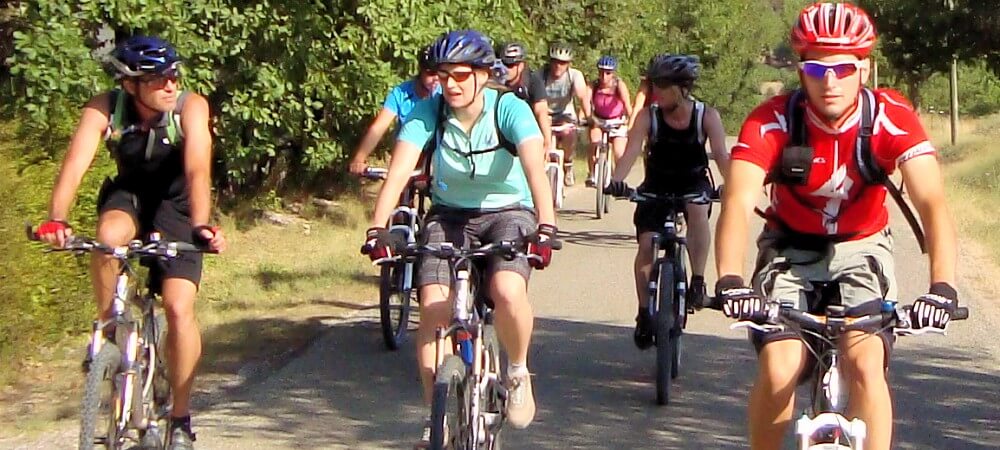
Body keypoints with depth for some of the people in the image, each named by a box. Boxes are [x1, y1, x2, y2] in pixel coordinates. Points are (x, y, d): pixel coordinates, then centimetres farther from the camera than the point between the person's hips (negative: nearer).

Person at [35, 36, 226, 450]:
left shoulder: (190, 107, -27)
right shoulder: (105, 109, -23)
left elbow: (198, 169, -38)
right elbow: (75, 164, -35)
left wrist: (201, 225, -55)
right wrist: (56, 219, -52)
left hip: (175, 204, -1)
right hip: (128, 195, 1)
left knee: (179, 308, -15)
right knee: (110, 234, -36)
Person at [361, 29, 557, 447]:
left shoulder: (510, 110, -20)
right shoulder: (427, 112, -15)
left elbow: (535, 169, -33)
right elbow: (399, 171, -25)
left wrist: (545, 228, -48)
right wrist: (377, 229, -39)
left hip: (508, 212, -2)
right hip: (449, 215, 2)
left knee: (508, 291, -31)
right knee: (433, 308, -16)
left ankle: (518, 371, -1)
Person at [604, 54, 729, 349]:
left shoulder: (707, 117, -17)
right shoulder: (648, 117, -17)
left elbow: (721, 154, -27)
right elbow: (632, 150, -29)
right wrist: (617, 180, -48)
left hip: (694, 182, -1)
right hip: (657, 185, 1)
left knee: (698, 212, -34)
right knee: (646, 244, -12)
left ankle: (698, 280, -21)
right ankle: (644, 313, 3)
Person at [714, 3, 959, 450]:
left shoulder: (893, 118, -24)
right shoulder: (773, 121, -24)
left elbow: (931, 202, -32)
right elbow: (738, 201, -34)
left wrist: (942, 287, -46)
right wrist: (730, 281, -51)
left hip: (860, 247, 0)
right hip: (791, 248, 0)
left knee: (866, 366, -20)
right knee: (777, 373, -15)